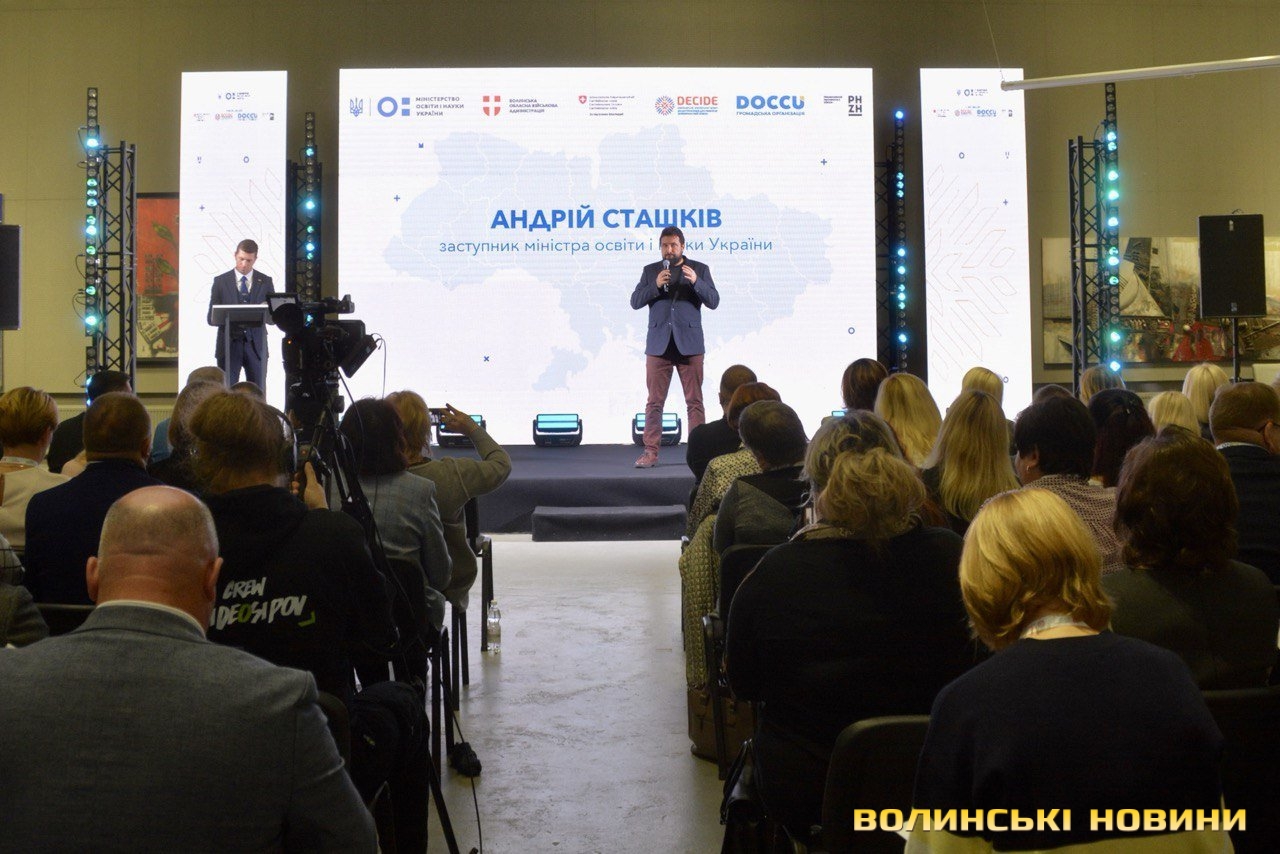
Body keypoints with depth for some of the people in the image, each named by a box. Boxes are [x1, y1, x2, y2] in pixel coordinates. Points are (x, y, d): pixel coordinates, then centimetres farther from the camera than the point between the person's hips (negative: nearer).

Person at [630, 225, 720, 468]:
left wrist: (696, 281, -17)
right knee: (654, 401, 0)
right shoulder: (650, 271, 11)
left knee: (694, 401, 1)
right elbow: (635, 301, 3)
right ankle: (651, 452, 3)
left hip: (689, 344, -1)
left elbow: (714, 301, -1)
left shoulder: (699, 269, 7)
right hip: (658, 345, 1)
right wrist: (656, 285, -12)